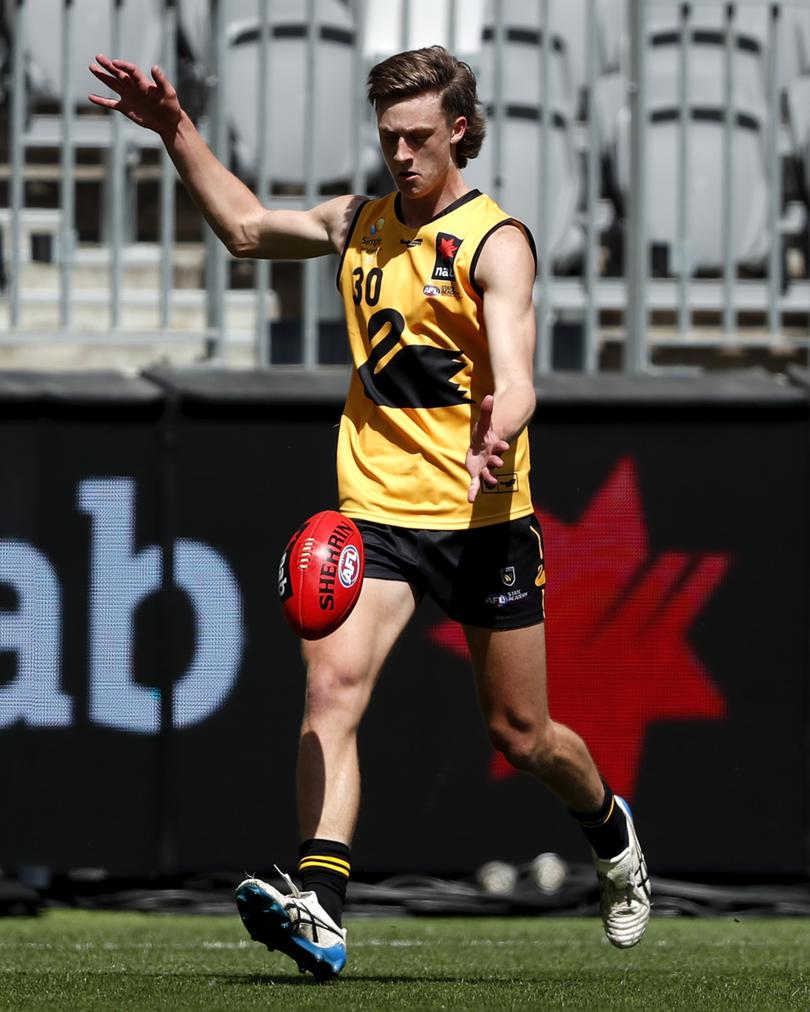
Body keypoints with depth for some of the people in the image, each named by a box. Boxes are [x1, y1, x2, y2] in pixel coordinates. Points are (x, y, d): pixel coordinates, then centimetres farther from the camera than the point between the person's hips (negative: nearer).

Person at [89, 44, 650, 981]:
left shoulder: (495, 242, -7)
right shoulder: (361, 224, 10)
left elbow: (513, 379, -20)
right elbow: (245, 226, 25)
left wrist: (496, 437, -42)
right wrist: (176, 131, 15)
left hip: (482, 517, -4)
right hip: (376, 508, 4)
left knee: (520, 734, 7)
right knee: (332, 681, -21)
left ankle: (610, 831, 40)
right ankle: (320, 910, -33)